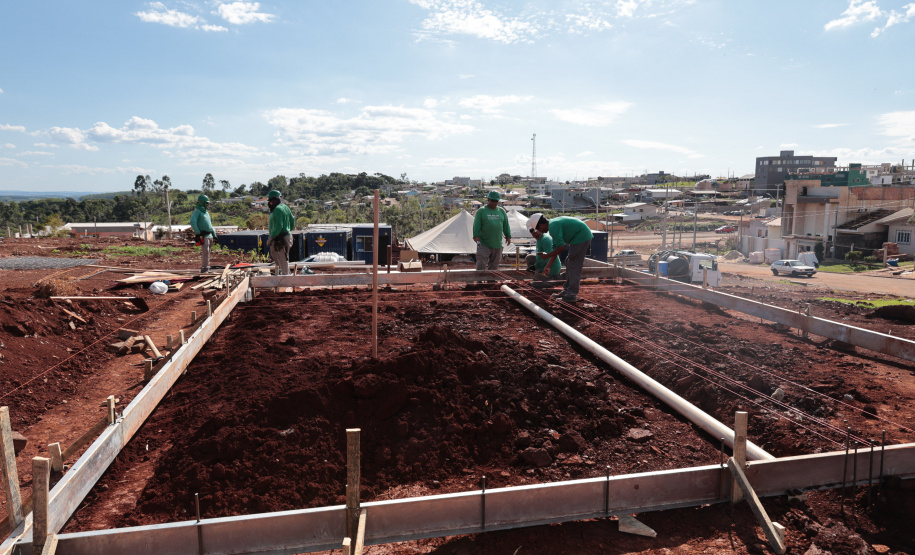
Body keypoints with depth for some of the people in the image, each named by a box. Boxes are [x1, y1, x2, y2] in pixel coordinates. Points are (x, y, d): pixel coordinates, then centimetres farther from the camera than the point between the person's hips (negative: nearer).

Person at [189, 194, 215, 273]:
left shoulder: (206, 212, 23)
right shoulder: (197, 211, -3)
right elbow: (192, 222, -16)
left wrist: (214, 234, 22)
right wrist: (197, 233, -19)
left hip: (209, 235, 8)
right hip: (203, 235, -8)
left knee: (207, 252, 8)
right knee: (205, 251, -15)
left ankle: (203, 266, 13)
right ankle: (204, 267, -16)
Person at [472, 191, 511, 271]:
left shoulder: (501, 211, 13)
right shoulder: (481, 211, 2)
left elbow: (506, 225, 18)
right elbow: (476, 225, -3)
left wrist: (508, 236, 14)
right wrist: (476, 236, -14)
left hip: (497, 244, 4)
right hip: (484, 244, -4)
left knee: (494, 265, 9)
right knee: (481, 264, -9)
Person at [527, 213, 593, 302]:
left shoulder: (553, 227, -18)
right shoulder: (554, 224, 14)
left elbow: (561, 247, -23)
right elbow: (556, 248, 17)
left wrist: (546, 256, -11)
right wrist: (548, 266, 18)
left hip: (581, 237, -11)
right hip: (585, 236, 11)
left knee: (574, 266, -6)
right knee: (569, 263, 18)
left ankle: (572, 294, -3)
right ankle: (567, 289, 25)